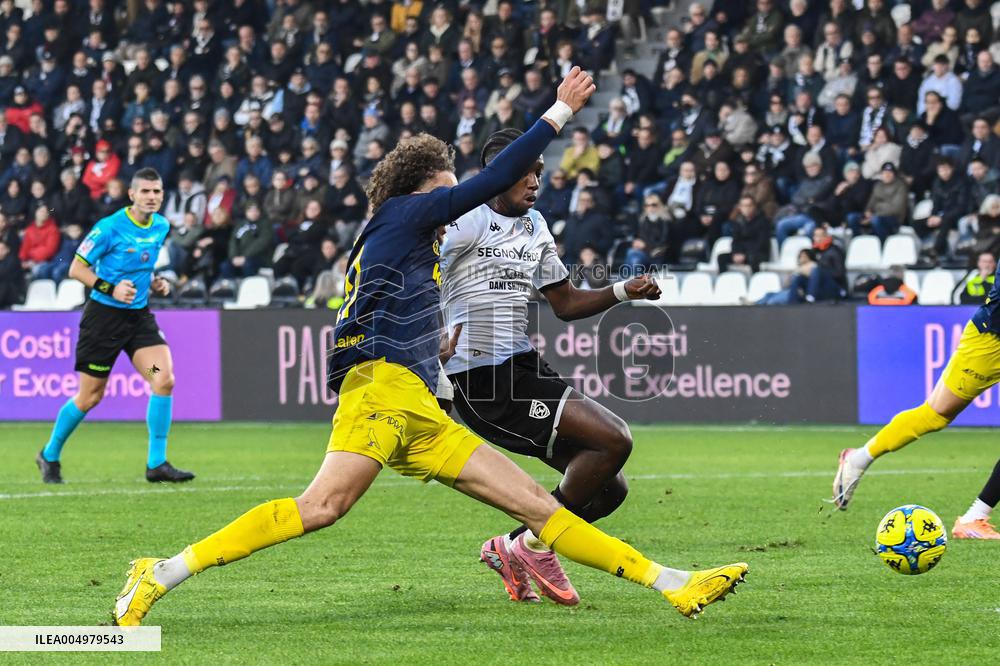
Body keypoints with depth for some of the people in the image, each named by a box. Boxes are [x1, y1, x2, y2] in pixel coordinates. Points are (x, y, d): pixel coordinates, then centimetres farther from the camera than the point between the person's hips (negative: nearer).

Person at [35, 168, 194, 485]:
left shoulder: (161, 227, 5)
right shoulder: (110, 228, -16)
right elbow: (76, 269, -11)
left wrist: (155, 282, 5)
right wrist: (111, 289, -22)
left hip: (139, 314, 5)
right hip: (104, 315, -5)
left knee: (164, 380, -14)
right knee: (89, 397, 2)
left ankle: (157, 464, -7)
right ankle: (50, 456, 25)